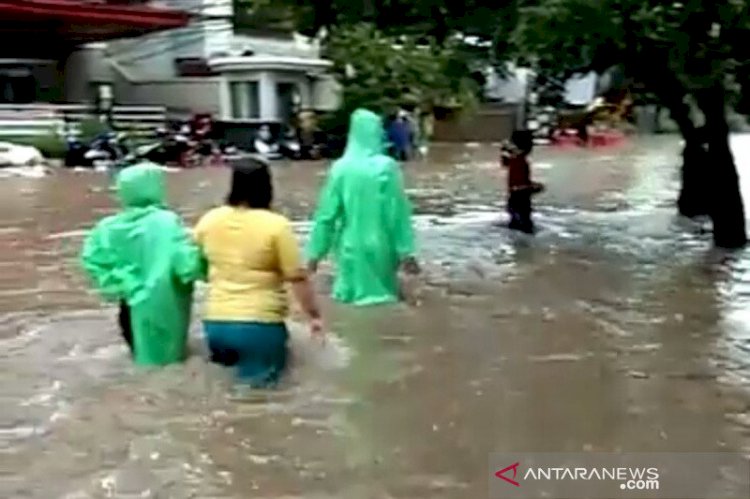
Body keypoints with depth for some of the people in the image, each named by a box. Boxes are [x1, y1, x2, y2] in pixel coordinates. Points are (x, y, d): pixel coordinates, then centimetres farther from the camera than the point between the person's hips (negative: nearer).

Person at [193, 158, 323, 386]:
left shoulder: (208, 220, 2)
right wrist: (314, 316, 1)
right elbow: (298, 278, -9)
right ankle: (253, 372, -13)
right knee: (261, 379, 10)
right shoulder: (276, 225, -11)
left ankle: (225, 354, 9)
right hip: (259, 324, -4)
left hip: (215, 323, 5)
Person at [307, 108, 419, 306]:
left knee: (352, 293, 10)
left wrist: (316, 251, 4)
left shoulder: (340, 168, -6)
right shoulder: (387, 167, -9)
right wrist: (406, 252, -3)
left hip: (351, 248, 1)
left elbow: (326, 213, -4)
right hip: (380, 248, -1)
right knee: (384, 293, 13)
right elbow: (399, 212, -8)